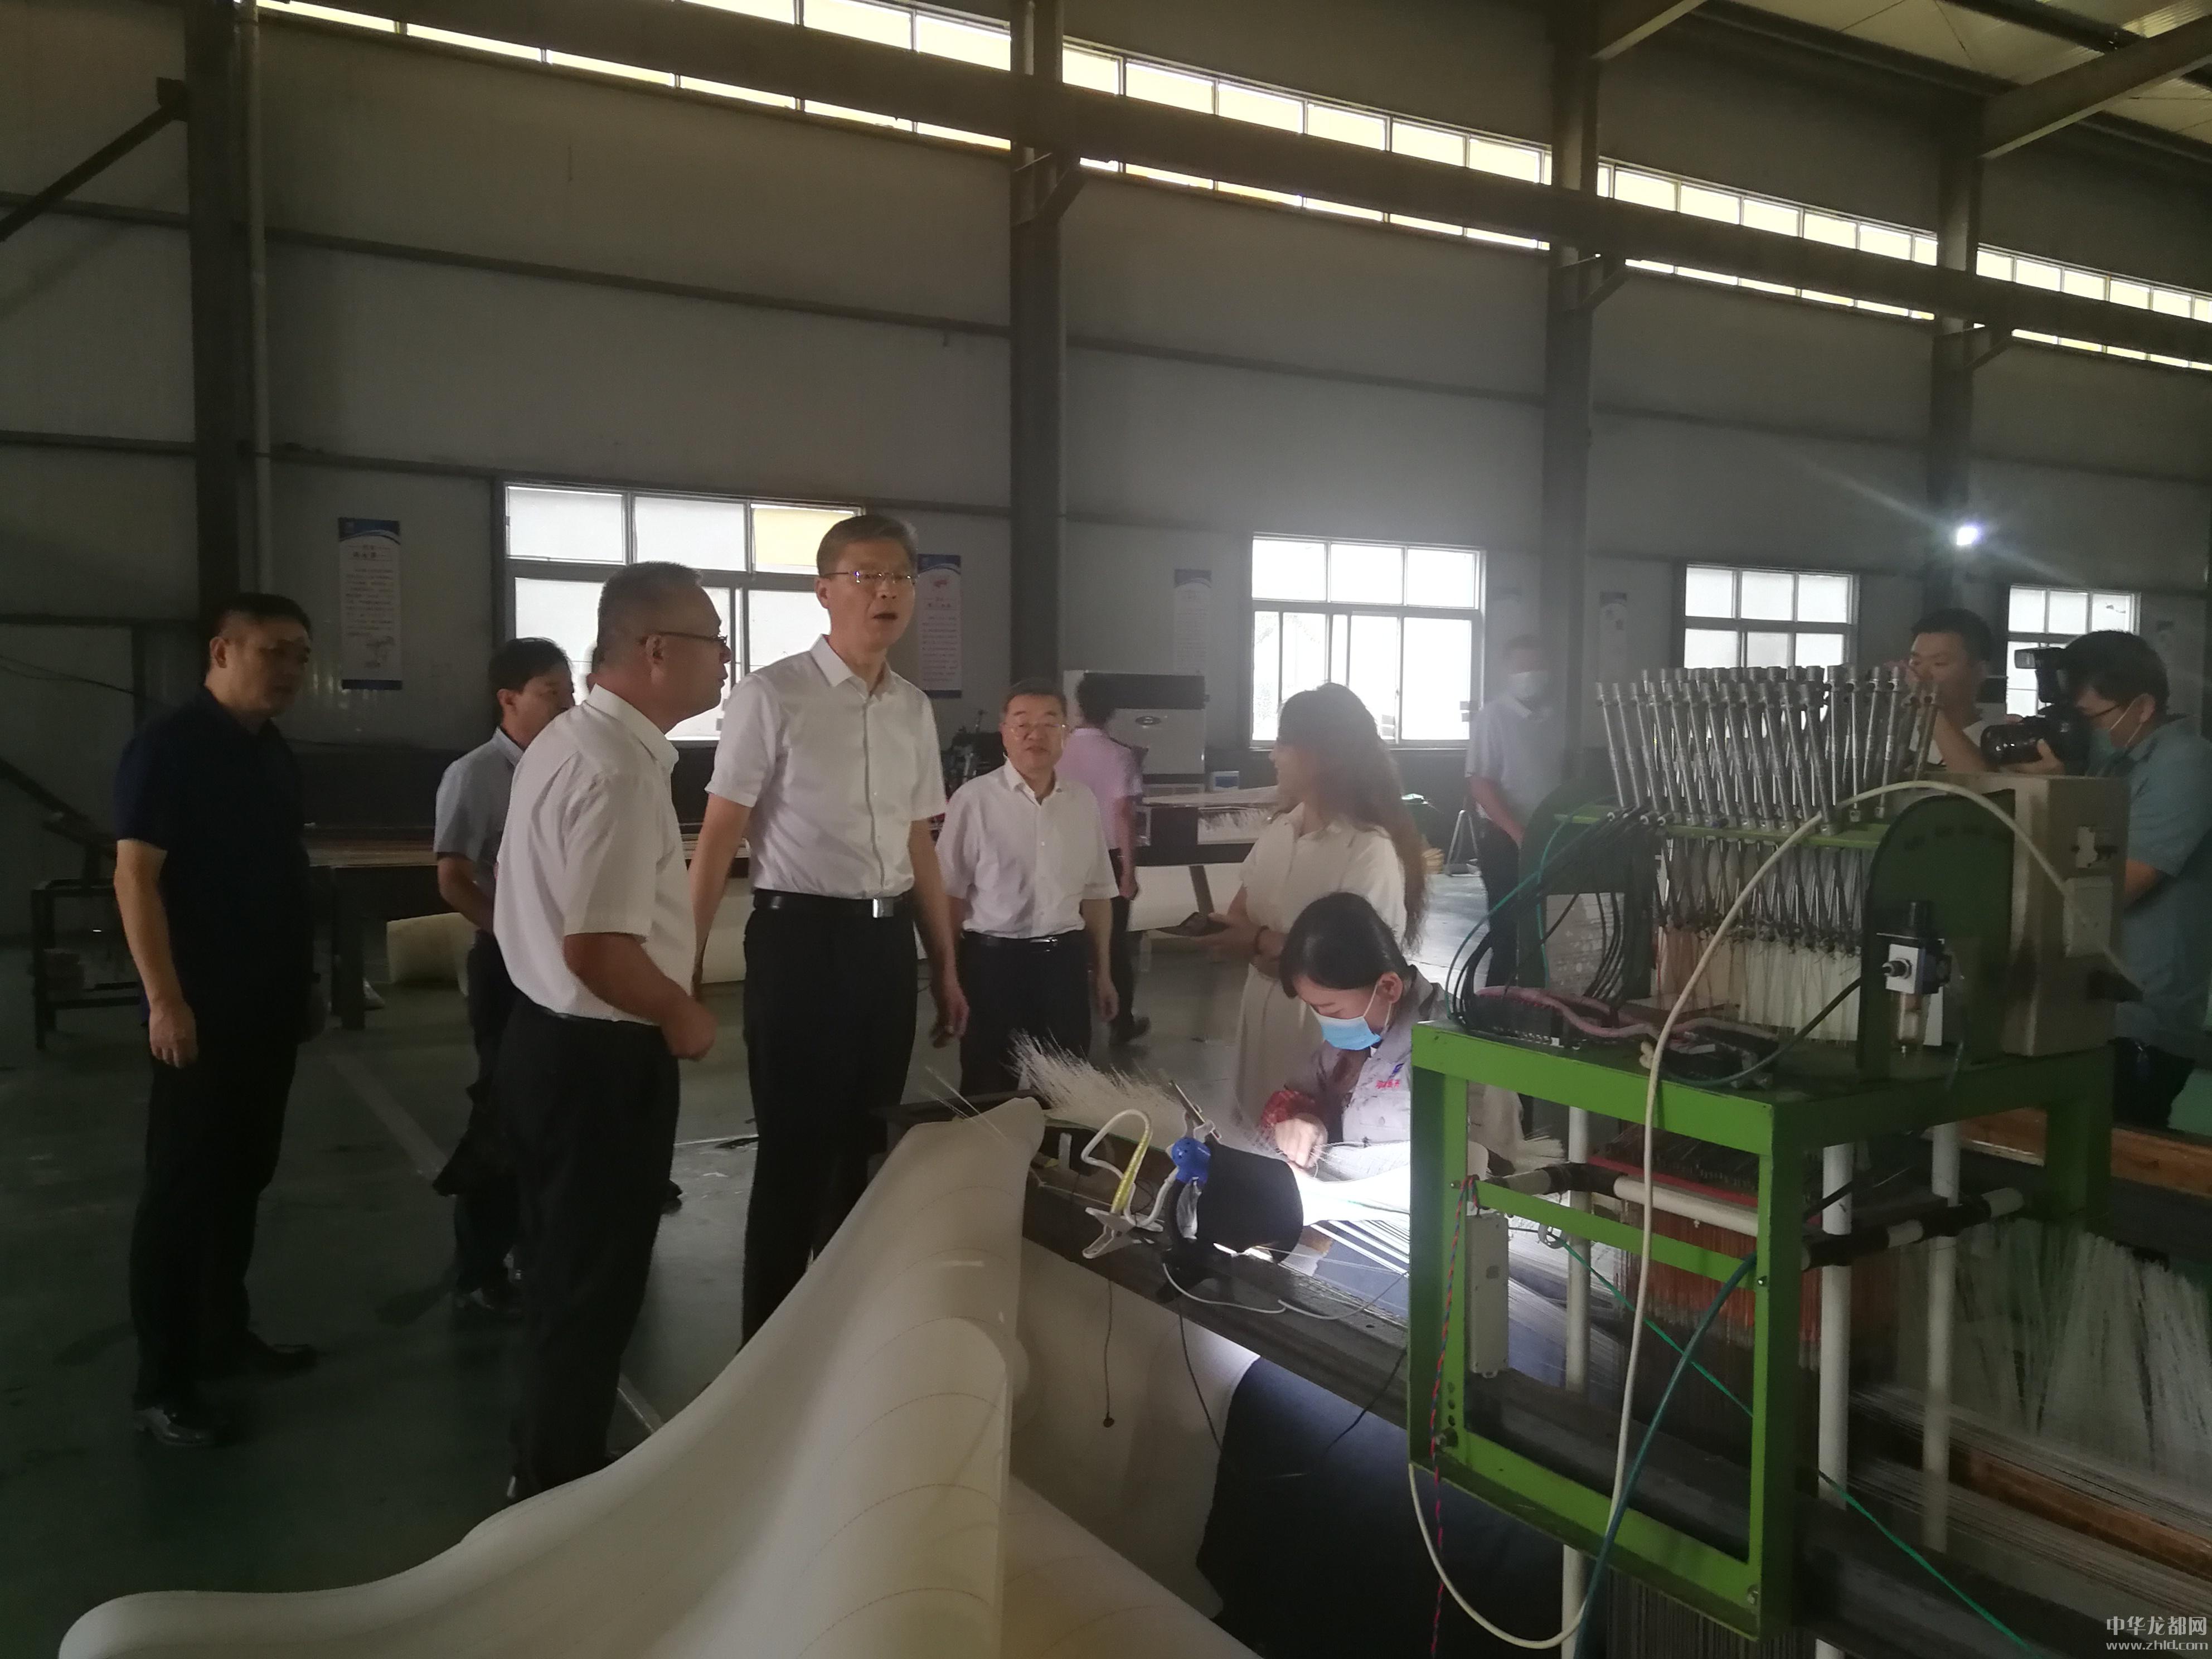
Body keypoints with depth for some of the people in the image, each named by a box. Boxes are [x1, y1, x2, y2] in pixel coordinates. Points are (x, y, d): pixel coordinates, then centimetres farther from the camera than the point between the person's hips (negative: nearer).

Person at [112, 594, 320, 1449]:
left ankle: (225, 1333, 29)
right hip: (201, 1009, -7)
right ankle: (161, 1386, 8)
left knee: (242, 1177, 15)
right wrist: (165, 1000, -21)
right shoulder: (167, 745, -12)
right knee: (180, 1189, -1)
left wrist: (303, 979, 18)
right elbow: (135, 876, -17)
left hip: (268, 1005, 8)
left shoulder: (275, 753, 11)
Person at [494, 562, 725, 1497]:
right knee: (591, 1290, 6)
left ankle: (549, 1474, 40)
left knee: (561, 1277, 23)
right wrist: (684, 1016, -13)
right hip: (602, 1058, -10)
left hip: (546, 1035, 10)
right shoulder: (621, 768, -24)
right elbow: (598, 946, -30)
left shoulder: (564, 741, 9)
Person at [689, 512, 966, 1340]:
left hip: (887, 940, 6)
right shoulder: (771, 695, -10)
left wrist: (945, 966, 17)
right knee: (797, 1149, 4)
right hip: (802, 938, -6)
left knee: (867, 1143, 16)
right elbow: (719, 838, -10)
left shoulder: (914, 710, 9)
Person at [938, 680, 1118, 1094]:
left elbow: (1096, 893, 12)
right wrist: (950, 974, -4)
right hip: (993, 959, -4)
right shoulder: (975, 798, -8)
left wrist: (1102, 971, 14)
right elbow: (950, 893, -5)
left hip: (1065, 959, 4)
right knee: (989, 1091, 8)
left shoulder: (1083, 802, 6)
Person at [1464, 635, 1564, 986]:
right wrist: (1518, 833, -19)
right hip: (1504, 838, -4)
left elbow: (1564, 771, 14)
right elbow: (1479, 784, -14)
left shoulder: (1556, 712, 3)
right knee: (1508, 922, 1)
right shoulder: (1492, 716, -10)